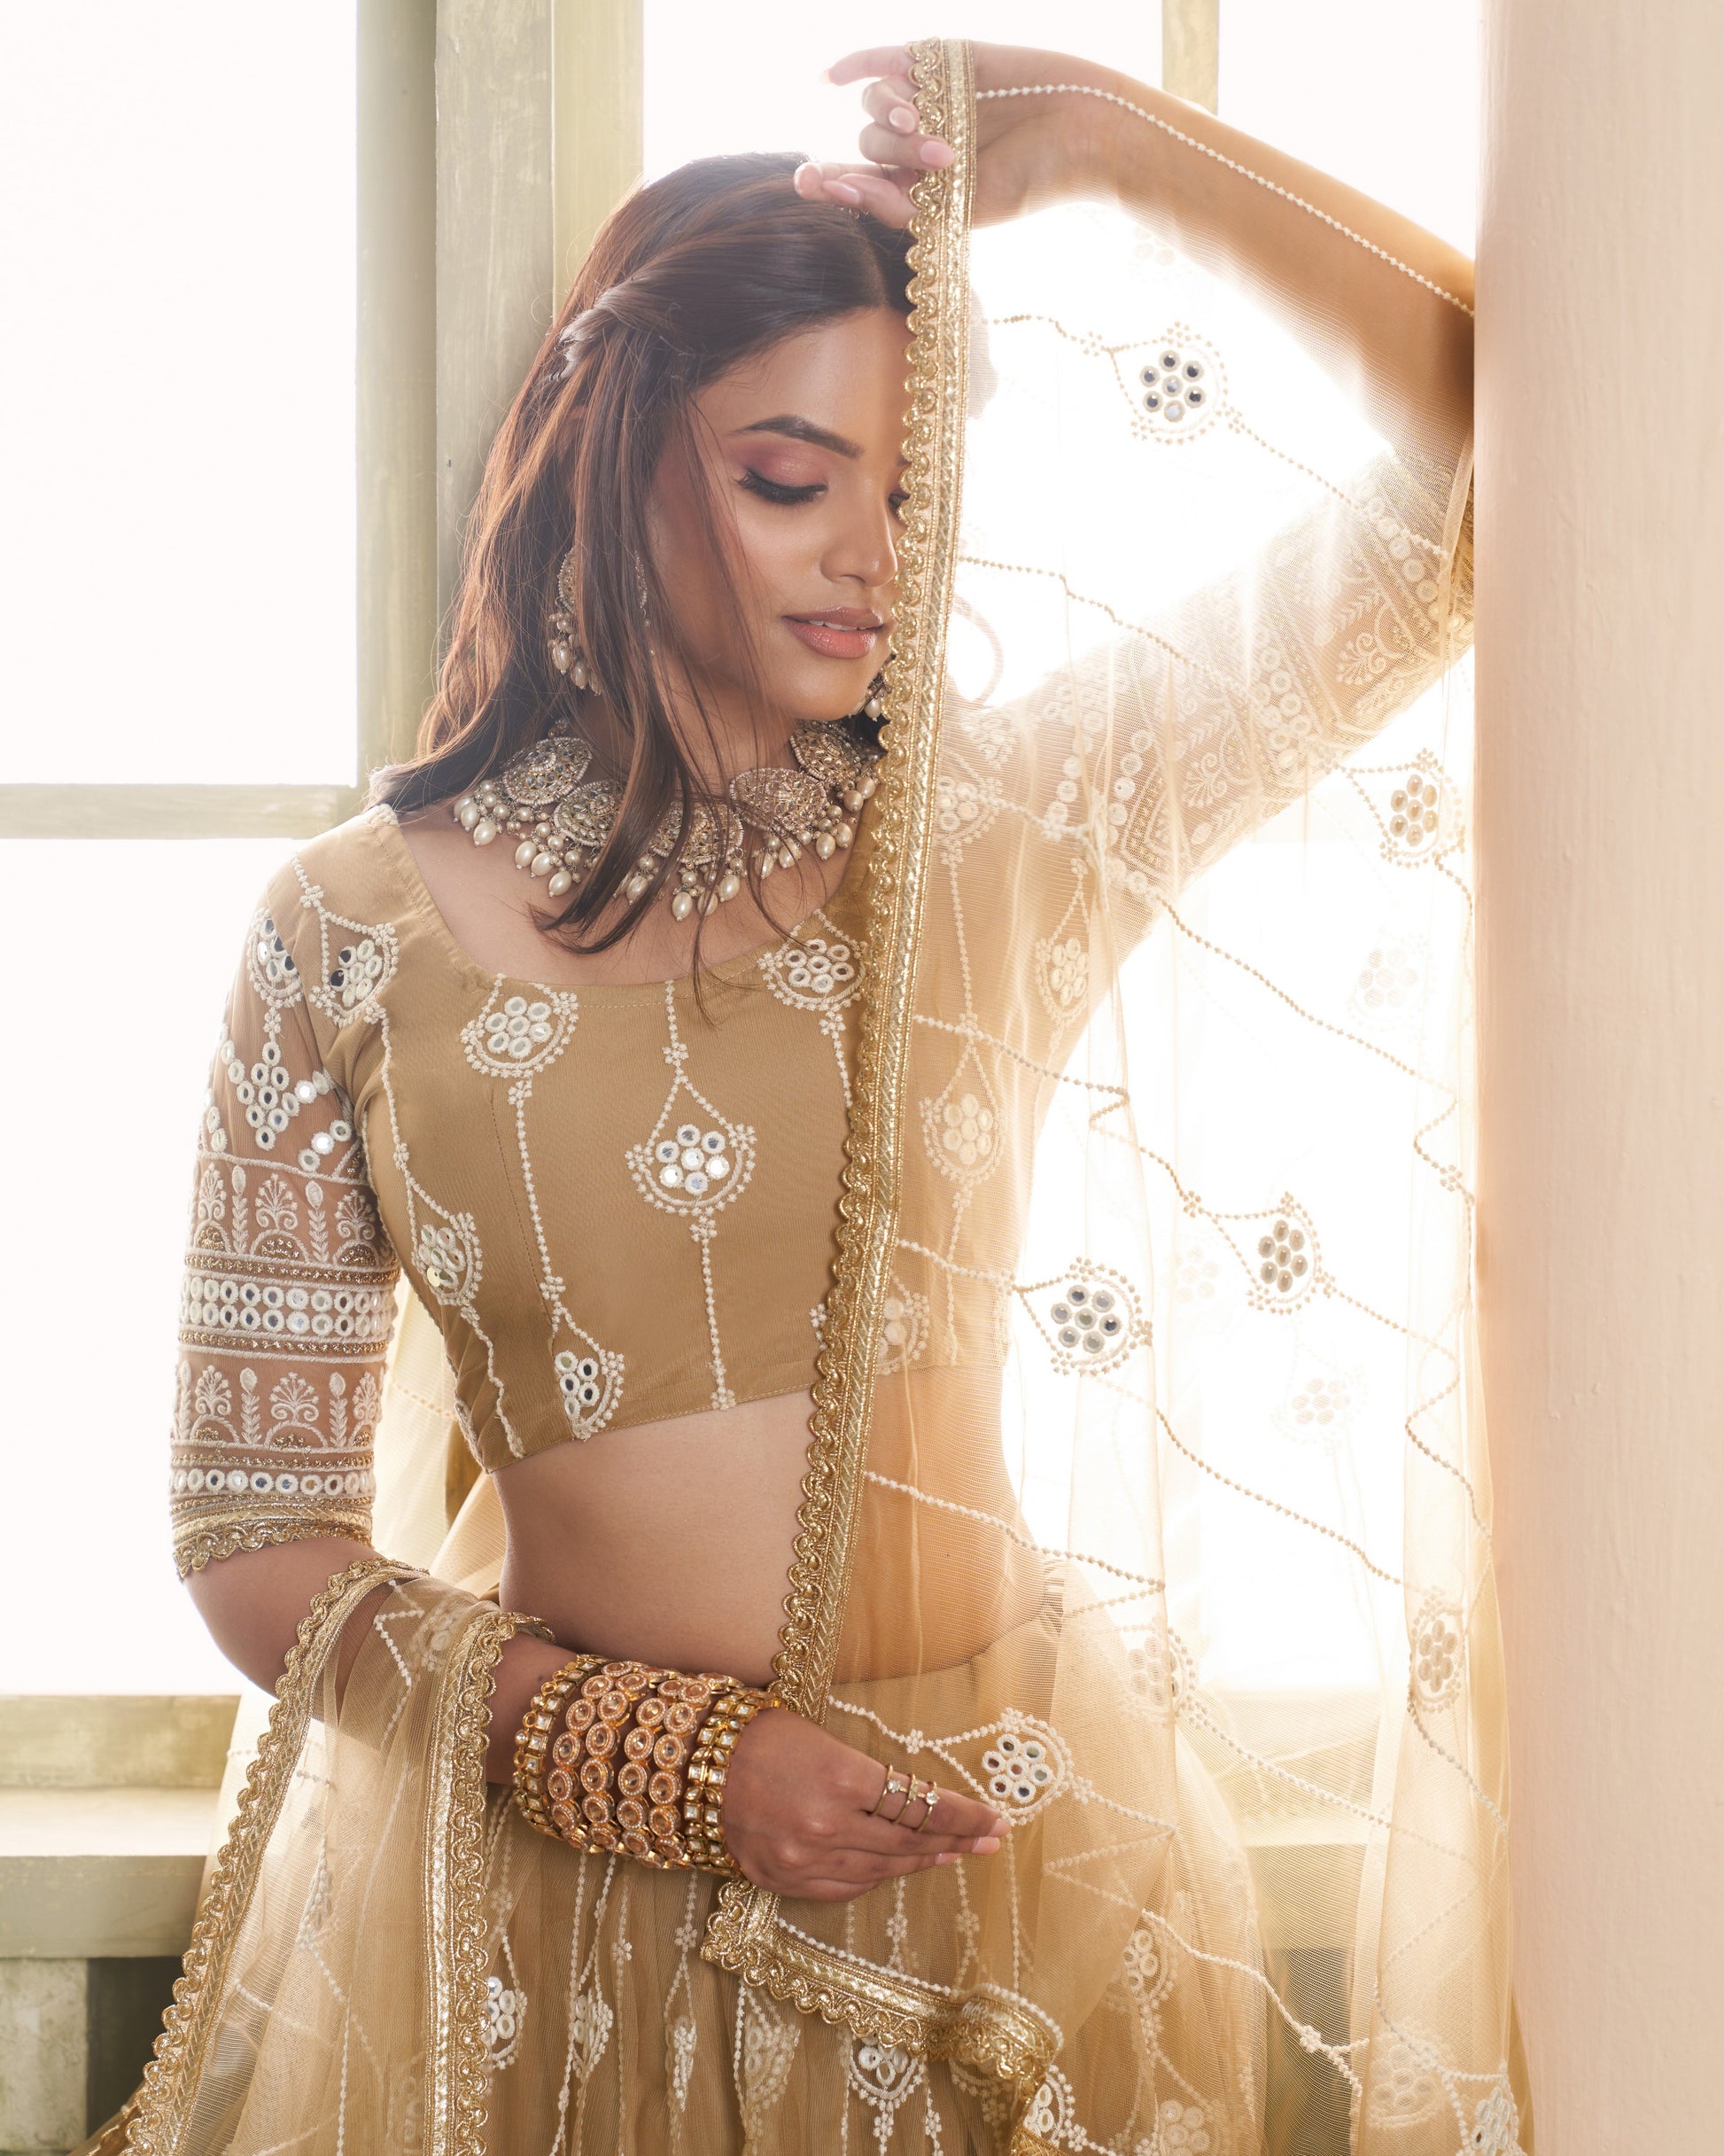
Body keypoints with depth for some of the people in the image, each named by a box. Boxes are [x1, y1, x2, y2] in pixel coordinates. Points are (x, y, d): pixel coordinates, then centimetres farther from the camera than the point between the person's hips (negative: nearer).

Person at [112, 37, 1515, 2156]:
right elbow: (255, 1533, -4)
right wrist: (668, 1764, -15)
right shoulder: (354, 931, -6)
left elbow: (1478, 454, -4)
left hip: (1001, 1875, 1)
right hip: (547, 1907, -1)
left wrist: (1102, 137, -8)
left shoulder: (1012, 829, -3)